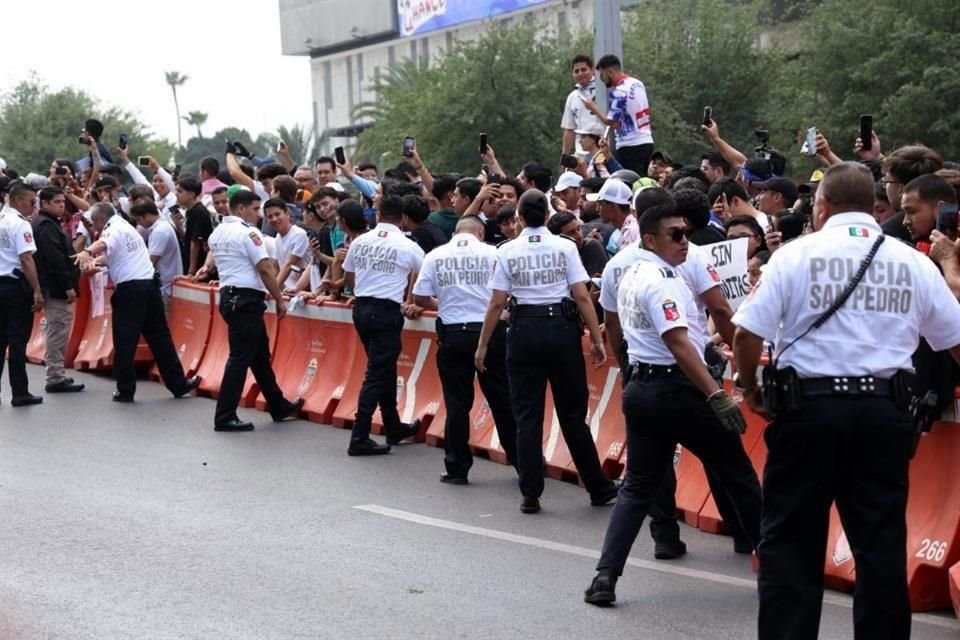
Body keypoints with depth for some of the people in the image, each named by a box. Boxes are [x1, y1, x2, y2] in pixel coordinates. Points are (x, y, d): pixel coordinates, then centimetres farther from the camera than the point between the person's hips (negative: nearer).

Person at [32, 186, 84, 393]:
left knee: (55, 332, 15)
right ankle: (56, 378, -7)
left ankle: (56, 375, 21)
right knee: (58, 332, -8)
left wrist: (67, 283, 20)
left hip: (52, 286, 11)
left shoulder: (45, 223, 18)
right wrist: (68, 285, -23)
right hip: (56, 287, -11)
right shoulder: (47, 226, -15)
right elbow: (55, 259, -24)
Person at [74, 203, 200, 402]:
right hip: (150, 283, 8)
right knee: (160, 336, 13)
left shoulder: (113, 229, -5)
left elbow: (103, 243, -31)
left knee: (125, 341, 1)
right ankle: (178, 384, 15)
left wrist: (87, 252, -48)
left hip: (129, 289, -7)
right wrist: (96, 260, 28)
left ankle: (125, 390, 4)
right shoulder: (127, 227, 22)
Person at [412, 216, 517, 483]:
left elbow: (419, 297, 5)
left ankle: (457, 468, 8)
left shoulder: (435, 256, 3)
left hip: (453, 333, 1)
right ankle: (521, 460, 13)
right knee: (502, 399, 7)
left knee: (457, 401, 7)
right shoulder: (491, 254, -1)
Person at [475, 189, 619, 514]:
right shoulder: (565, 247, -1)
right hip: (562, 328, 0)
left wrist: (483, 344, 6)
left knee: (527, 415, 5)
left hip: (525, 330, 0)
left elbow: (497, 304, -2)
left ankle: (530, 495, 5)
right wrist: (597, 339, -1)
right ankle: (598, 488, 15)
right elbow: (582, 297, -5)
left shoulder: (508, 251, -1)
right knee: (572, 413, 8)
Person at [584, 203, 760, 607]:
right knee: (736, 473, 5)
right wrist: (716, 395, -28)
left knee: (638, 486, 9)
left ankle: (606, 577, -2)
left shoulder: (632, 277, 15)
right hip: (675, 388, -9)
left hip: (640, 387, 9)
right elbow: (679, 344, -24)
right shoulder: (660, 281, -16)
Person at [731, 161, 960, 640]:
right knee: (882, 542, 8)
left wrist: (749, 388, 10)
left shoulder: (796, 254, -1)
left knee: (791, 539, 7)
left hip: (810, 406, -2)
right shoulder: (913, 263, 7)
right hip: (884, 410, 2)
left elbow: (747, 333, -6)